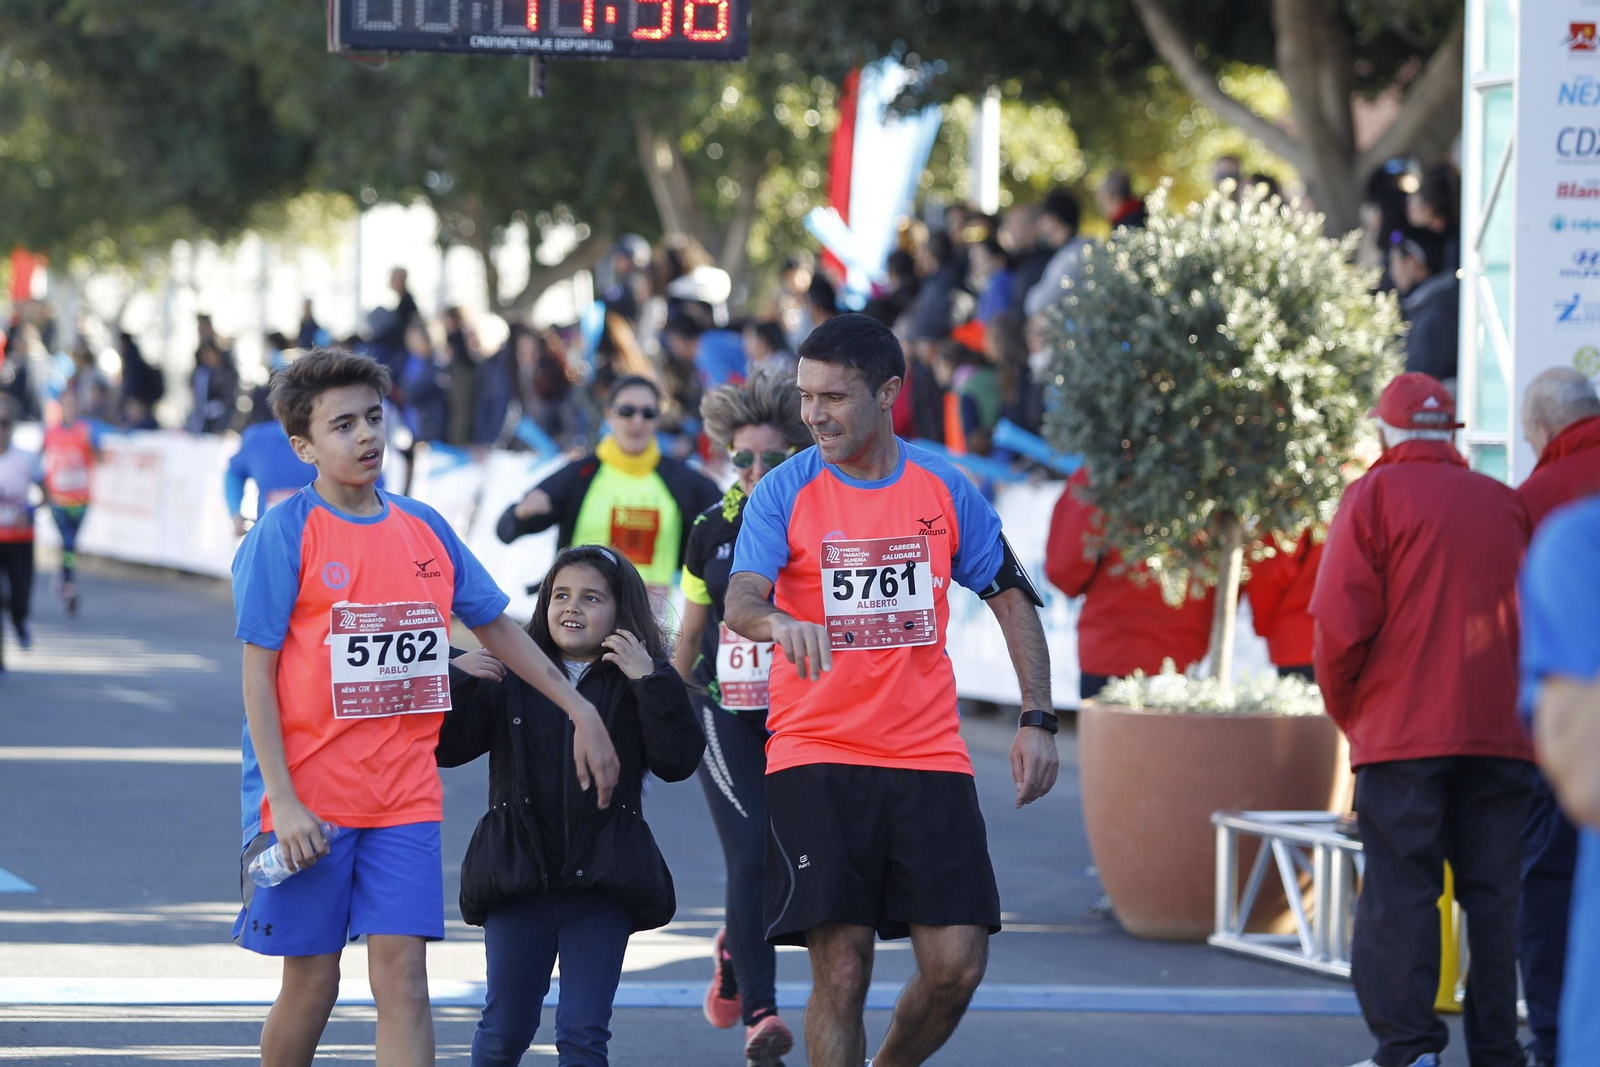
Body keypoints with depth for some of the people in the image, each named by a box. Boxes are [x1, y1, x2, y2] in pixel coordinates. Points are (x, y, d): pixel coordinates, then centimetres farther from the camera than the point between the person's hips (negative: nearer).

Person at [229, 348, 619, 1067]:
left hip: (403, 796, 4)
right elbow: (258, 672, -8)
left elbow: (497, 628, 19)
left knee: (402, 975, -5)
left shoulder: (424, 529, 8)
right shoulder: (285, 534, -6)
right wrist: (284, 802, -15)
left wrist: (581, 711, 16)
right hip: (309, 797, -4)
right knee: (311, 980, 4)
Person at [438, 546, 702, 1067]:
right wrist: (455, 679, -13)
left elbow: (678, 761, -10)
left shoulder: (637, 685, 2)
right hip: (520, 877, 1)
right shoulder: (510, 678, 5)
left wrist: (651, 681, -17)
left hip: (601, 885, -1)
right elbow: (447, 746, 2)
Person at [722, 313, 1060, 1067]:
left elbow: (1011, 599, 13)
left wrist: (1036, 719, 4)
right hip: (816, 760, -2)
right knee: (840, 969, -8)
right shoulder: (784, 493, -3)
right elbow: (739, 601, -16)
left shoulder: (944, 488, 5)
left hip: (929, 756, 2)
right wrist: (778, 622, -40)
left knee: (956, 964, -4)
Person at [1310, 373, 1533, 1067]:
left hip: (1402, 730, -4)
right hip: (1502, 733, 4)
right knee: (1492, 894, 7)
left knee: (1400, 893, -3)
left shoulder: (1376, 495, 1)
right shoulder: (1506, 504, 13)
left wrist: (1344, 706, 7)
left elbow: (1341, 621, -7)